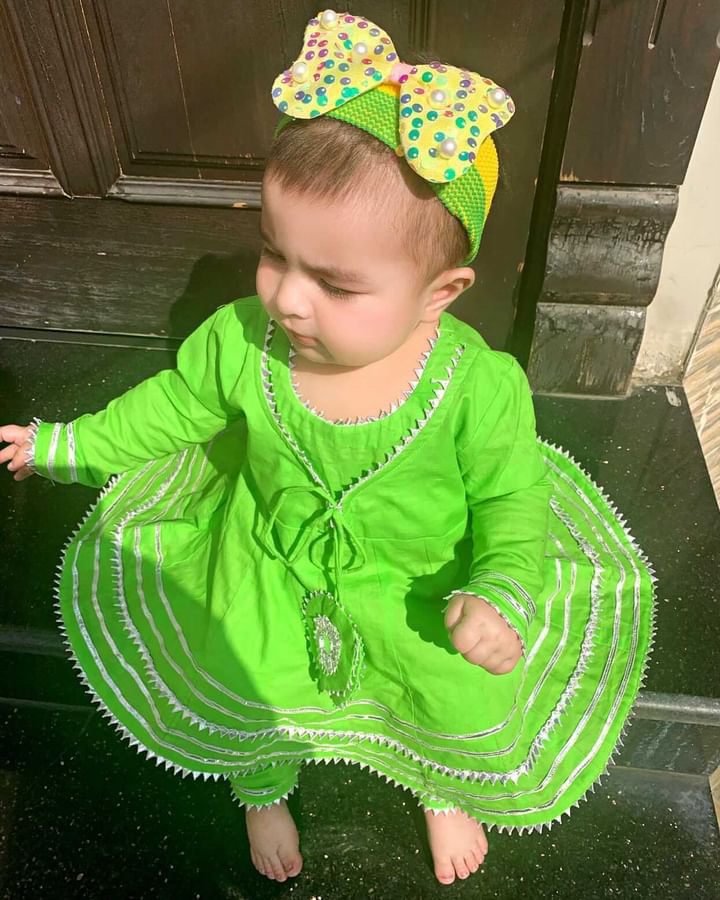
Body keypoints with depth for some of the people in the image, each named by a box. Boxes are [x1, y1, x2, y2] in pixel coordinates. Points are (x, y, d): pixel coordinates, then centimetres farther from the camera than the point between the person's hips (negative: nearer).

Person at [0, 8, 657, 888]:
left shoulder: (480, 386, -26)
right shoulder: (237, 344, -21)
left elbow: (510, 497, -12)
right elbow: (170, 408, -2)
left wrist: (499, 594, -26)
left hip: (421, 578, -1)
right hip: (272, 567, 2)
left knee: (474, 712, -5)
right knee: (238, 688, -4)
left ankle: (445, 790, 38)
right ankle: (261, 784, 38)